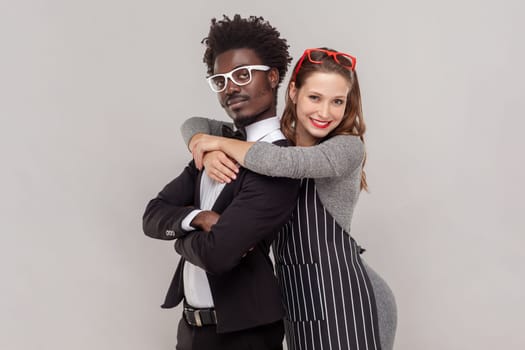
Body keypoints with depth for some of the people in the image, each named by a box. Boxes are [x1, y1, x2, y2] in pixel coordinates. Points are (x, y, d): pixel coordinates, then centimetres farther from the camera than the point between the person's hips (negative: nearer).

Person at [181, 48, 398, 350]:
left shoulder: (348, 147, -15)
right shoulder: (270, 137, 3)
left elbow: (279, 161, -33)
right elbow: (195, 125, 7)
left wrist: (219, 142, -17)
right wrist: (207, 153, -16)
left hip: (344, 298, -5)